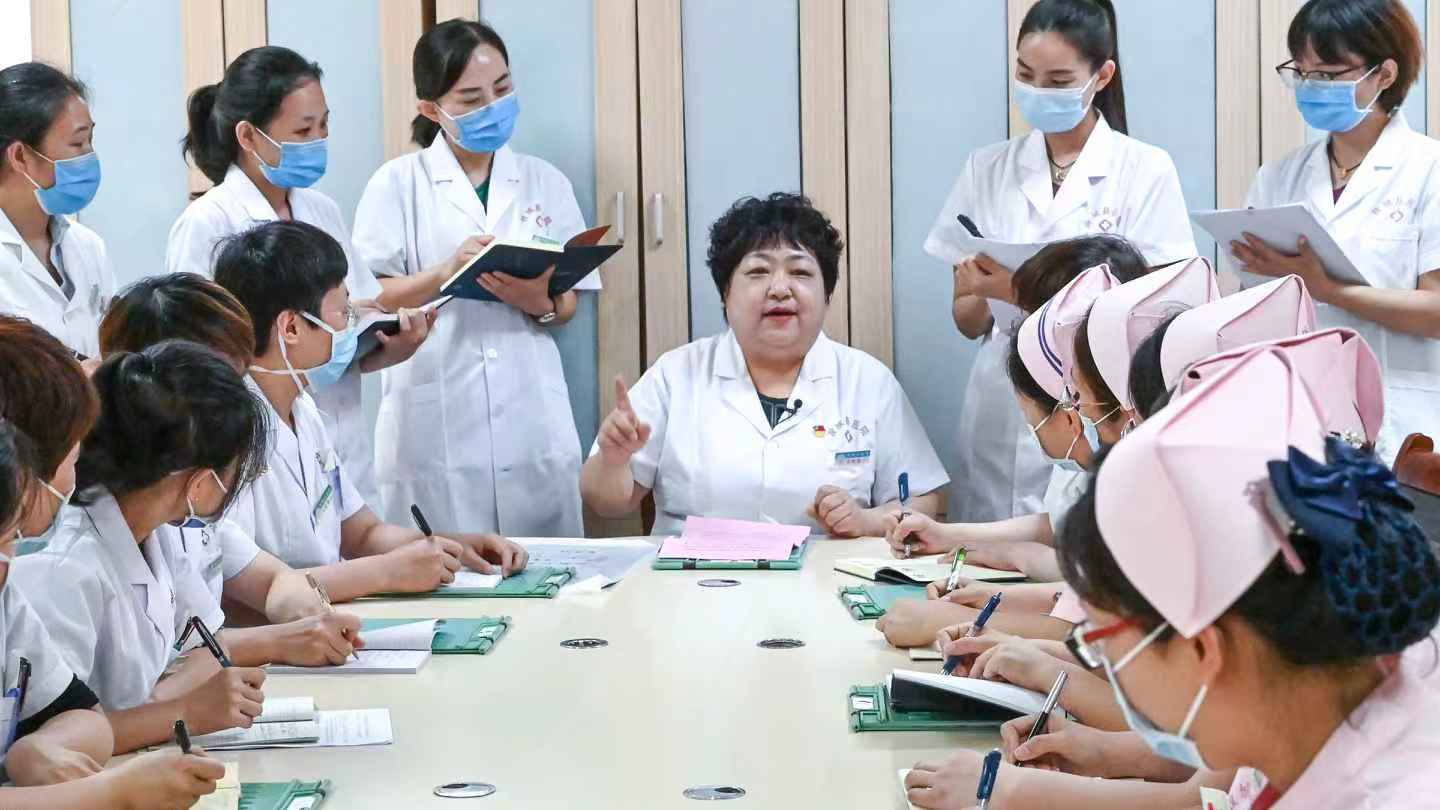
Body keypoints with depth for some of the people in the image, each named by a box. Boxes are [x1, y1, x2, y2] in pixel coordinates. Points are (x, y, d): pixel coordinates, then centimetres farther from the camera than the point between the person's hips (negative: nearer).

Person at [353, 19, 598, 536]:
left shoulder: (546, 183, 9)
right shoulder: (397, 184, 2)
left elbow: (567, 308, 11)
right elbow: (368, 299, -3)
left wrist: (537, 302, -12)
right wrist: (446, 273, -18)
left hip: (531, 421, 2)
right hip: (433, 425, -2)